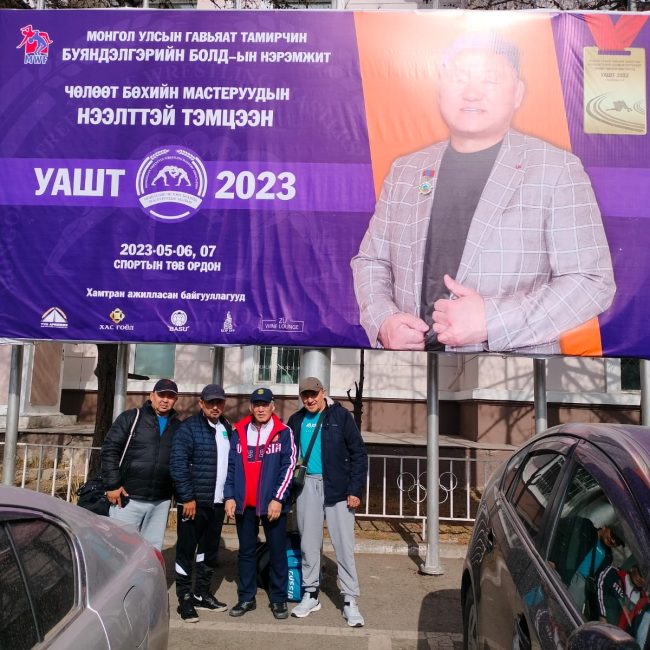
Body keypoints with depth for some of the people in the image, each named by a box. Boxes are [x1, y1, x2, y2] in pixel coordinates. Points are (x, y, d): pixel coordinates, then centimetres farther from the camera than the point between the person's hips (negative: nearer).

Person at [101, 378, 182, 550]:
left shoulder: (178, 427, 9)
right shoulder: (131, 418, -2)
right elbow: (110, 449, -5)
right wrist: (112, 485, -11)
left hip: (161, 502, 3)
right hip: (128, 499, -3)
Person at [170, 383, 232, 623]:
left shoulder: (227, 429, 10)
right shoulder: (189, 428, -9)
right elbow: (178, 465, -14)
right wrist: (188, 498, -16)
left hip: (217, 503, 6)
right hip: (193, 501, -6)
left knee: (210, 550, 16)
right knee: (186, 550, 4)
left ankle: (202, 593, 30)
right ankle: (185, 598, 16)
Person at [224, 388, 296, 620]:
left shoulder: (284, 432, -3)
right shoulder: (239, 432, 6)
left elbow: (289, 466, -8)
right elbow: (230, 467, 8)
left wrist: (278, 499, -14)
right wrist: (229, 496, 0)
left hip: (273, 503, -3)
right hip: (244, 504, 3)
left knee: (277, 552, 6)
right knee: (246, 552, 13)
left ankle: (278, 599, 20)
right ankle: (246, 598, 25)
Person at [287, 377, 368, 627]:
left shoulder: (341, 416, -4)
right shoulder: (296, 420, 7)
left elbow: (359, 454, -5)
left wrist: (355, 489, -10)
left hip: (337, 487, -3)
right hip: (307, 487, 3)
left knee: (344, 546, -1)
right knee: (309, 544, 12)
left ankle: (350, 601, 11)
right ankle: (310, 594, 28)